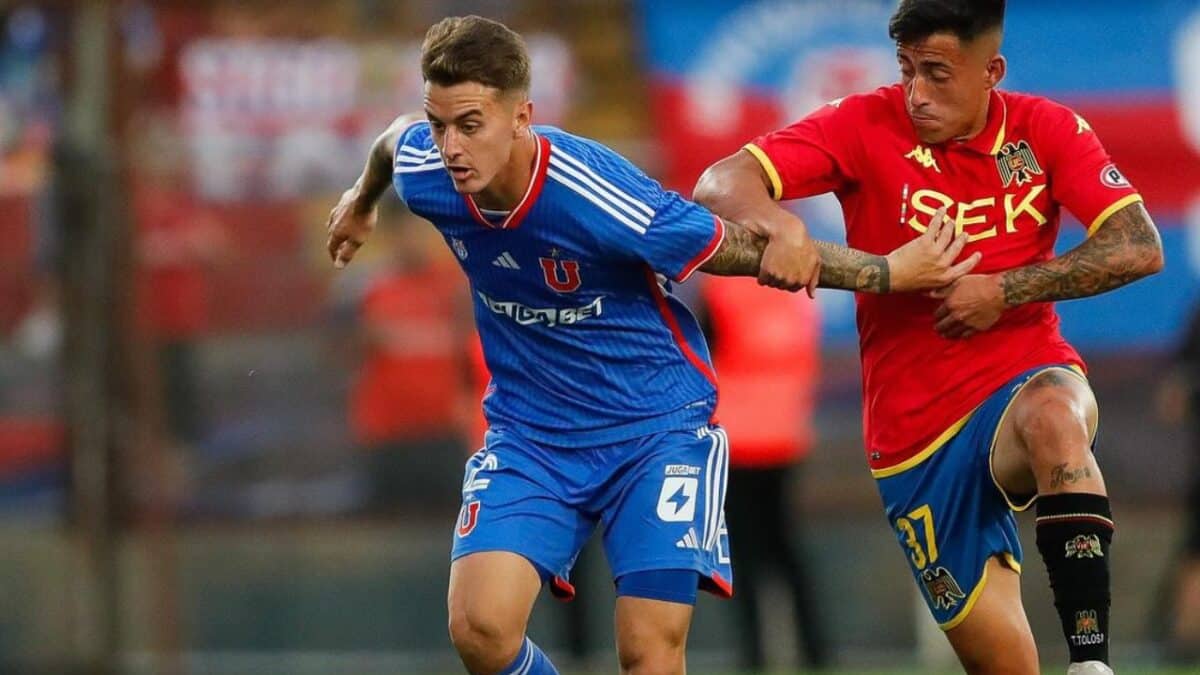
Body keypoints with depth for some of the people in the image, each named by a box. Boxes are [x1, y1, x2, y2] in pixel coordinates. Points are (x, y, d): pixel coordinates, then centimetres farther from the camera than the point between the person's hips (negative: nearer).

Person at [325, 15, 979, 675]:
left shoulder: (595, 194, -30)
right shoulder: (423, 173, -14)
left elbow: (748, 250, -18)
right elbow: (395, 136, 13)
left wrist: (890, 271, -14)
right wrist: (361, 202, 35)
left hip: (655, 425, -4)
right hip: (528, 431, 4)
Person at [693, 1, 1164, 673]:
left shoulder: (1047, 130, -2)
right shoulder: (867, 126, -5)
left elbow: (1139, 247, -9)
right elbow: (724, 182, -13)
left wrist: (1004, 290, -17)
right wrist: (779, 225, -36)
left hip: (1026, 380, -1)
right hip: (915, 433, 1)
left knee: (1053, 418, -39)